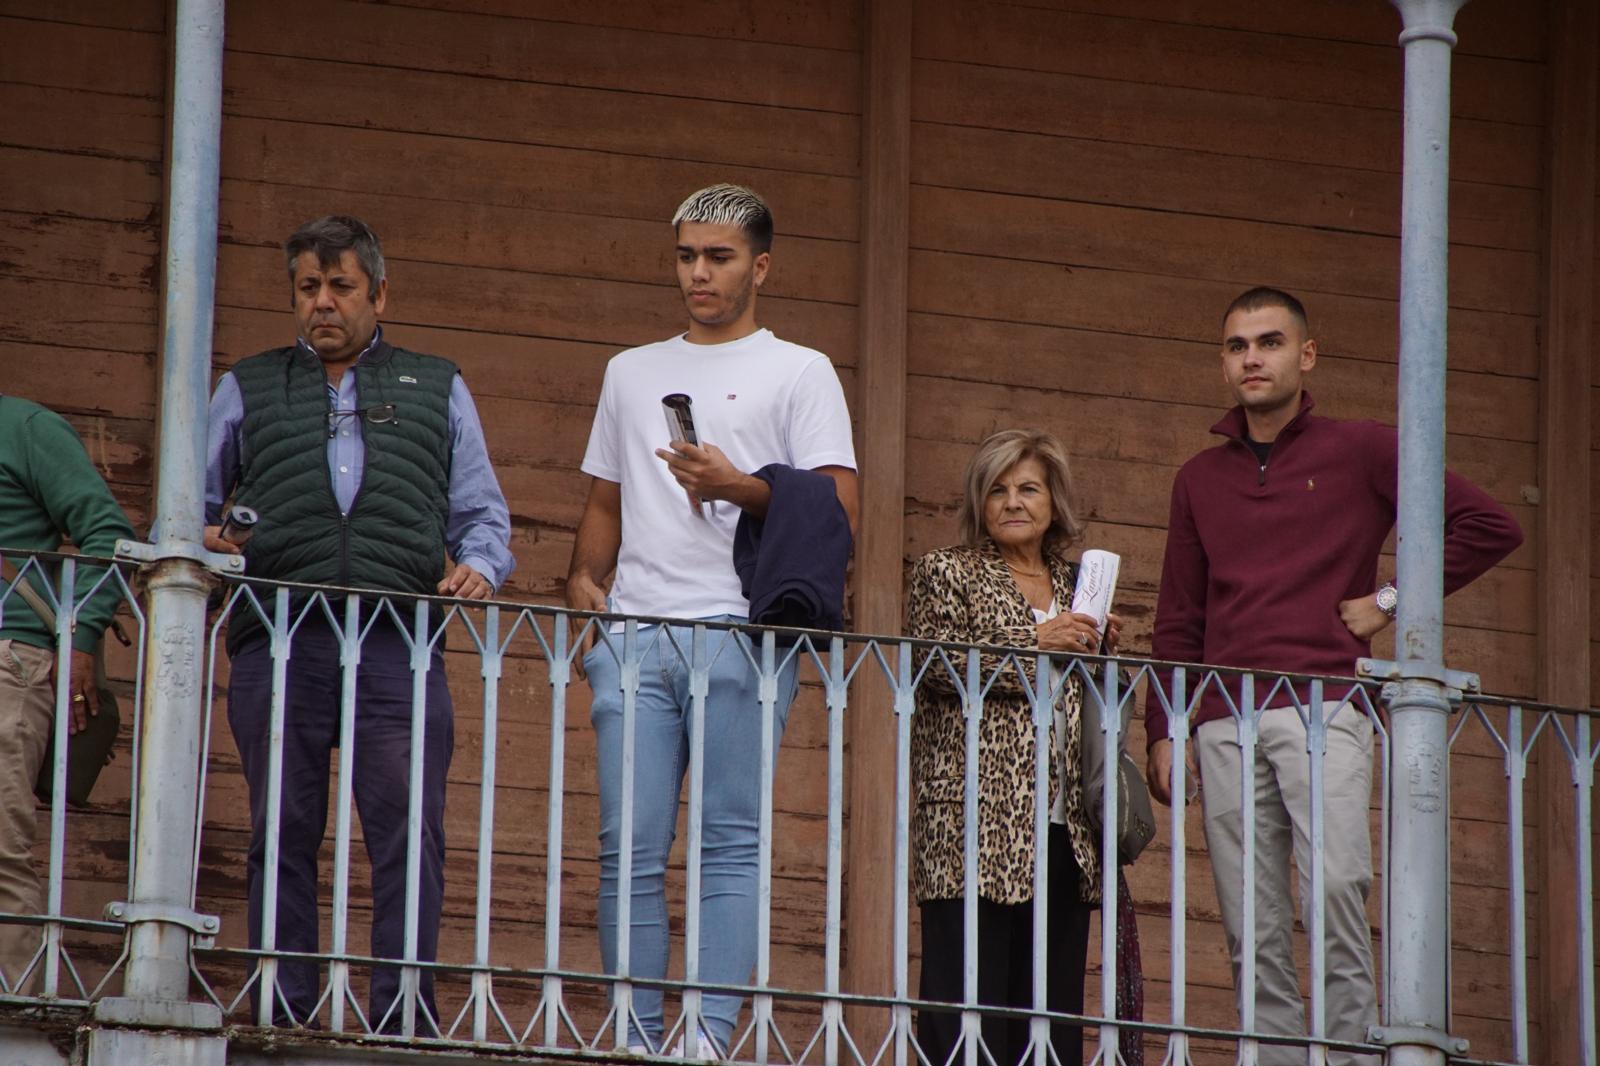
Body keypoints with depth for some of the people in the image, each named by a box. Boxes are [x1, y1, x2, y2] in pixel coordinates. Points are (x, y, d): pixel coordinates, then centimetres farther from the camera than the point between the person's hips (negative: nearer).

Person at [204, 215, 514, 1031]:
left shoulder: (437, 391, 23)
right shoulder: (247, 390, 23)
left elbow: (482, 515, 18)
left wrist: (479, 566, -3)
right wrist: (194, 543, -3)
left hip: (399, 641, -1)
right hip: (278, 641, 1)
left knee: (410, 832, -11)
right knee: (282, 835, -2)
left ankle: (405, 1020, -11)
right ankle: (283, 1020, 1)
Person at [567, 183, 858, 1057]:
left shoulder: (798, 372, 8)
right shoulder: (632, 372, 24)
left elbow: (838, 512, 0)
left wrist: (737, 486, -13)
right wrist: (584, 580, 9)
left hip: (741, 632, -4)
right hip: (634, 633, 4)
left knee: (731, 843, -7)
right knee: (629, 846, -2)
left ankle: (710, 1035, -11)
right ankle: (635, 1040, 1)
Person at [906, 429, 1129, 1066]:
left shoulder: (1076, 586, 21)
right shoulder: (945, 573, 6)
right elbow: (934, 667, -10)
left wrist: (1100, 651, 8)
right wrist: (1032, 644, -11)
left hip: (1062, 824, 5)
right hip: (978, 818, -5)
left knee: (1055, 987, 1)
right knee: (971, 985, -12)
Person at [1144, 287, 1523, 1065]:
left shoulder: (1360, 453, 8)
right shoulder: (1200, 479, 20)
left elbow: (1489, 527, 5)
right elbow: (1178, 621, 21)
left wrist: (1392, 600, 1)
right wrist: (1162, 731, 11)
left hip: (1323, 709, -4)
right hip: (1224, 723, 4)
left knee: (1335, 888, -19)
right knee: (1252, 930, -2)